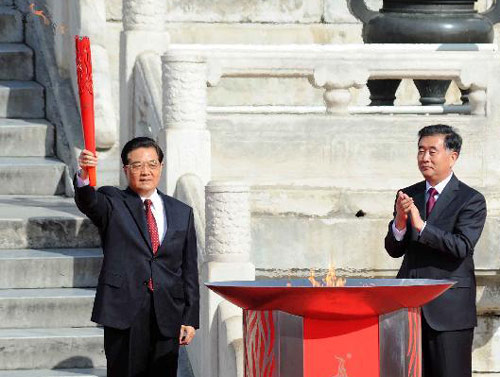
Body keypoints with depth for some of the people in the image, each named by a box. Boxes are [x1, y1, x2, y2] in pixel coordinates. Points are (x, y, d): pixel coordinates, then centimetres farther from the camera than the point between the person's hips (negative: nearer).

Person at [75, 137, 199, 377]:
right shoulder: (112, 204, 5)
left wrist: (190, 318, 6)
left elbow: (189, 270, 12)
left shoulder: (181, 213, 13)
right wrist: (84, 176, -41)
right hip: (124, 313, -3)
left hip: (167, 318, 3)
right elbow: (88, 202, -19)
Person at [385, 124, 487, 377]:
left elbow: (462, 247, -17)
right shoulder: (408, 196, 12)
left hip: (449, 307, -5)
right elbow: (394, 250, 6)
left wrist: (421, 226, -23)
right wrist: (400, 221, -14)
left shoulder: (470, 200, -4)